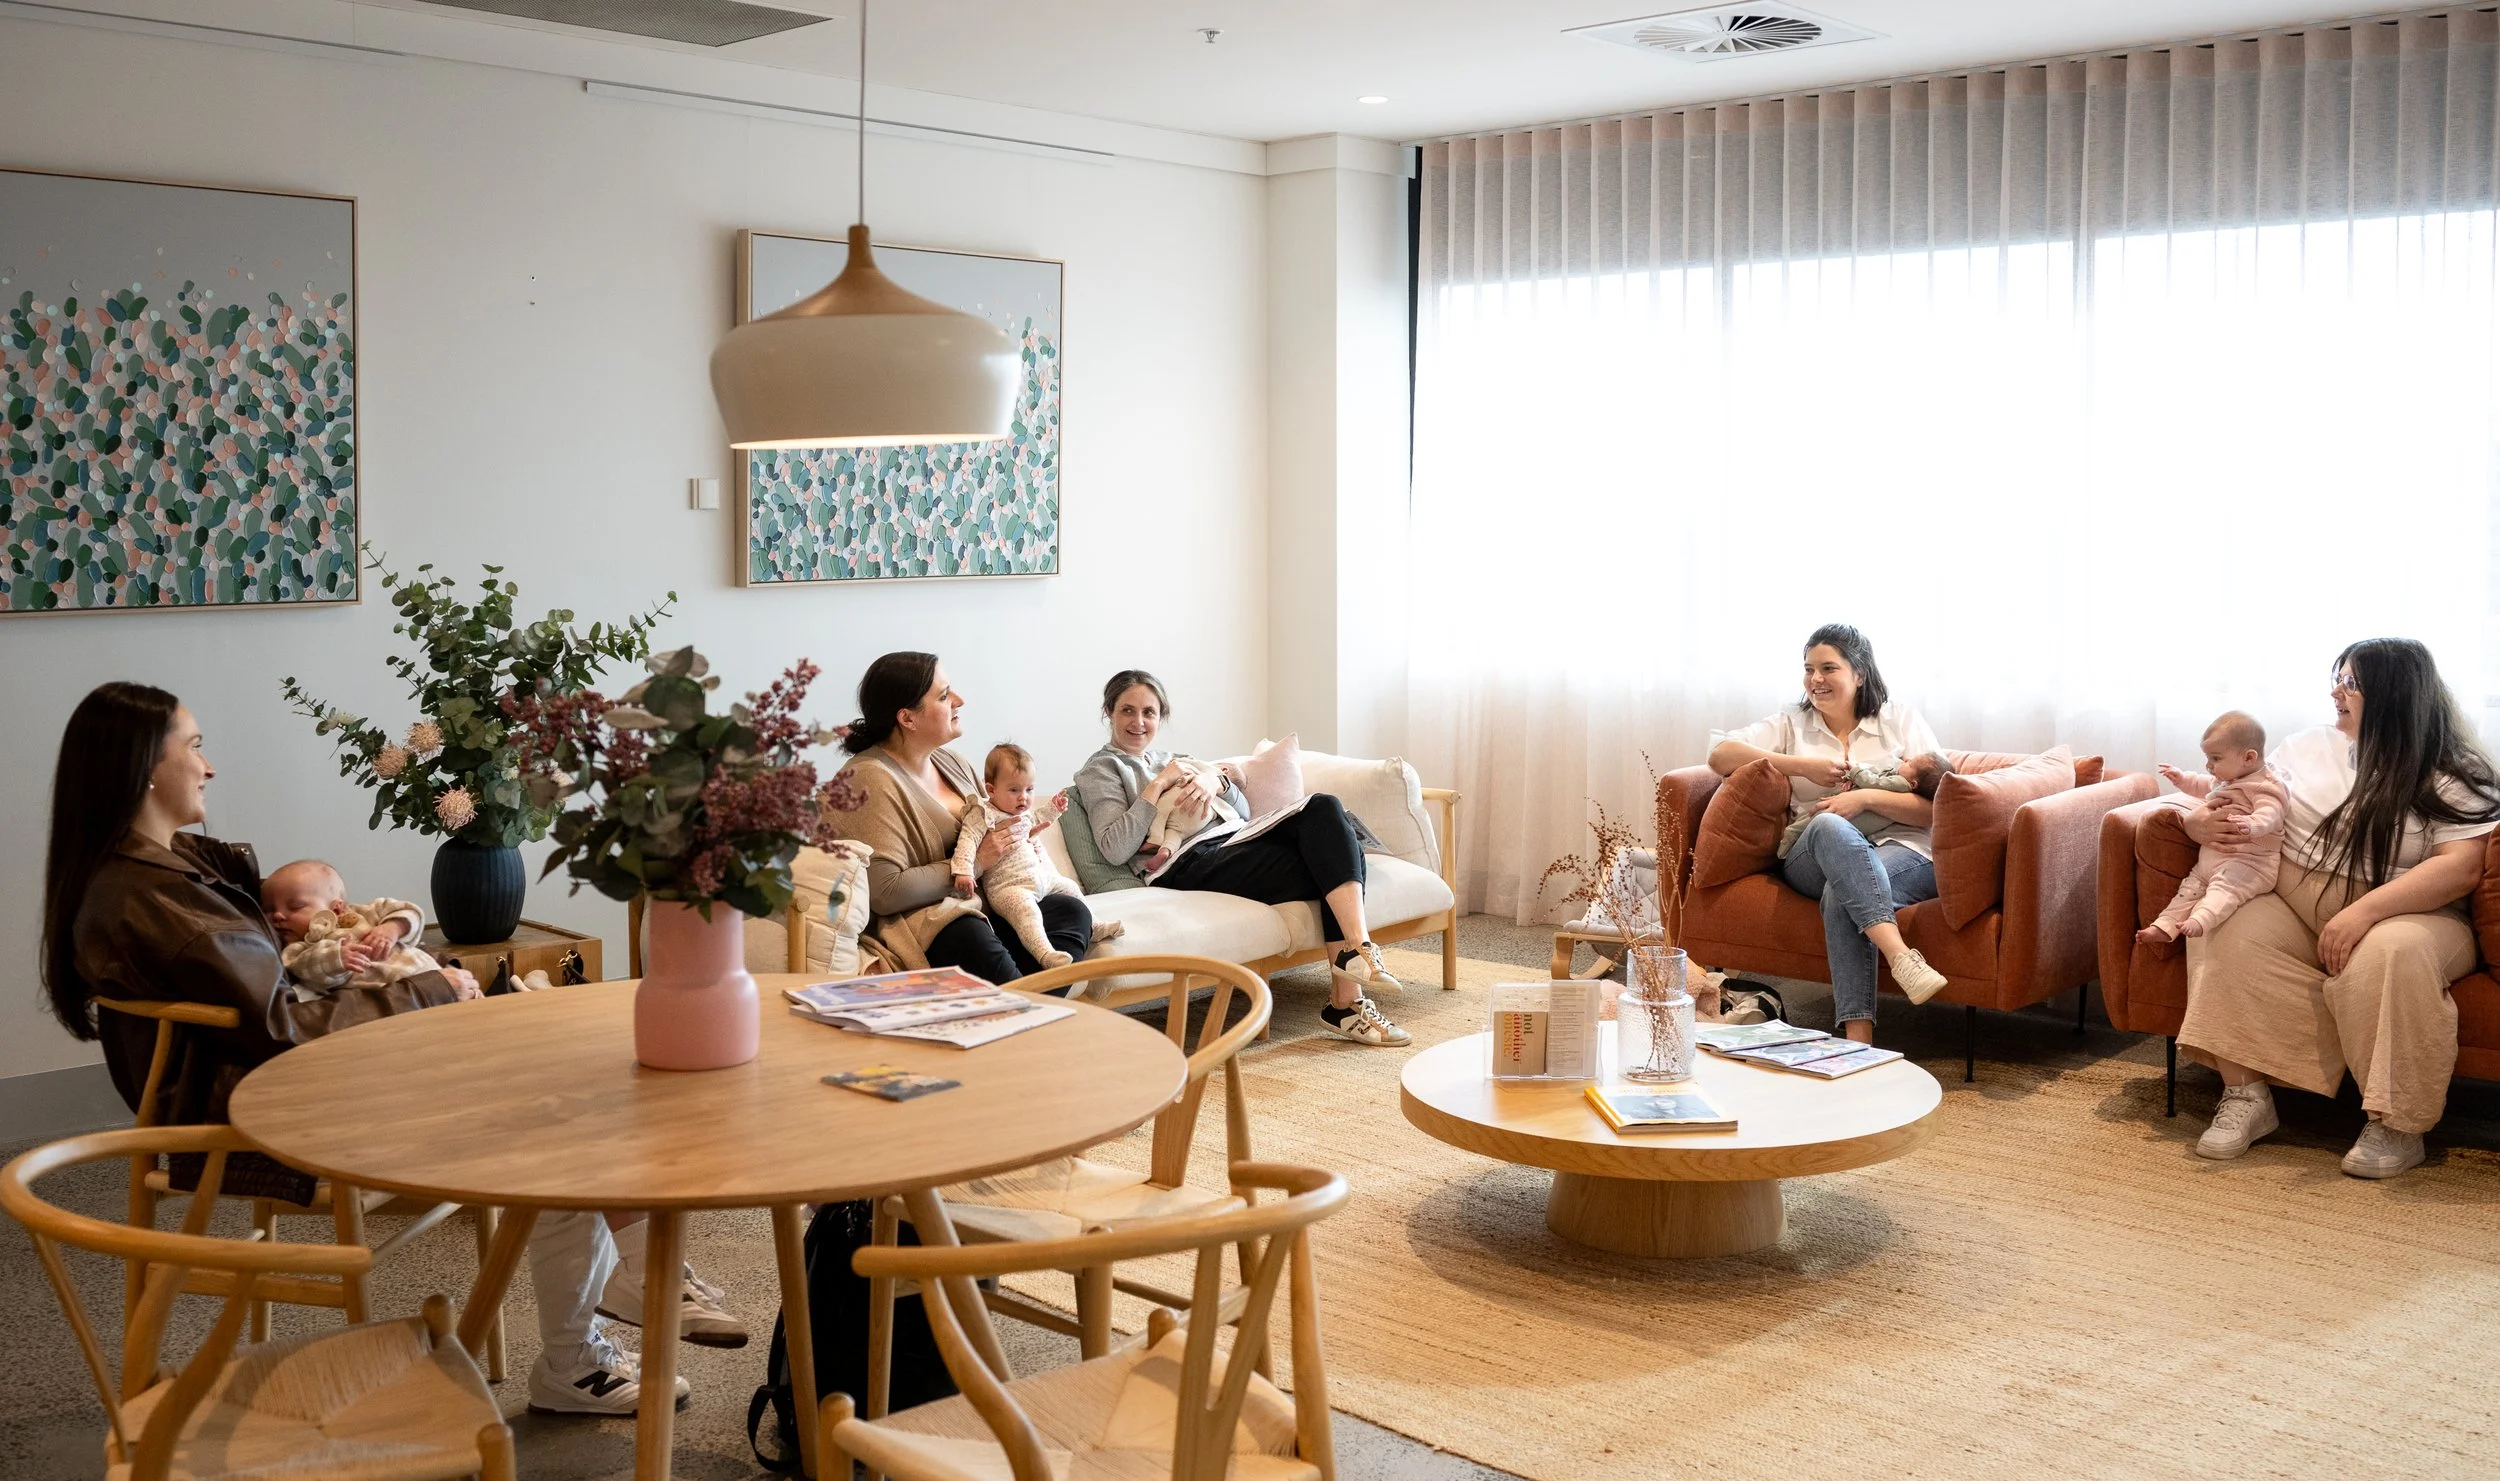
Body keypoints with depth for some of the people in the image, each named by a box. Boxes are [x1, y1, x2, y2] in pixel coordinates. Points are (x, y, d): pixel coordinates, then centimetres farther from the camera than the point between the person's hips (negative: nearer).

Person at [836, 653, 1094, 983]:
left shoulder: (949, 761, 15)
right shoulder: (871, 779, -12)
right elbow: (885, 892, -20)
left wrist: (1013, 835, 8)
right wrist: (976, 861, -13)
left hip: (979, 905, 9)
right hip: (917, 920, -9)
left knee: (1073, 911, -17)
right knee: (982, 951, -39)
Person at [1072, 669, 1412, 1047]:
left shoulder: (1171, 760, 31)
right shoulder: (1100, 770, 11)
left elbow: (1243, 812, 21)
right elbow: (1116, 849, -8)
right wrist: (1159, 785, -8)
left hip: (1235, 841, 7)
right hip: (1189, 863, -7)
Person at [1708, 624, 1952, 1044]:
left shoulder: (1901, 720, 12)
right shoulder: (1792, 723, 18)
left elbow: (1934, 809, 3)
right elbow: (1720, 755, 2)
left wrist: (1866, 798, -14)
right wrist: (1803, 766, -5)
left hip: (1902, 853, -1)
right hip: (1814, 860, 1)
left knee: (1841, 895, -38)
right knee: (1830, 826, -38)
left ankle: (1858, 1039, -48)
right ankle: (1899, 955, -55)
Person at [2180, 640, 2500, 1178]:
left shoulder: (2453, 776, -2)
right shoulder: (2309, 747, 12)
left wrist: (2363, 912, -28)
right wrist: (2198, 821, -10)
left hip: (2405, 915, -4)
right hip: (2293, 913, 4)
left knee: (2389, 954, -37)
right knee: (2231, 931, -26)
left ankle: (2398, 1124, -23)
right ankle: (2246, 1094, -22)